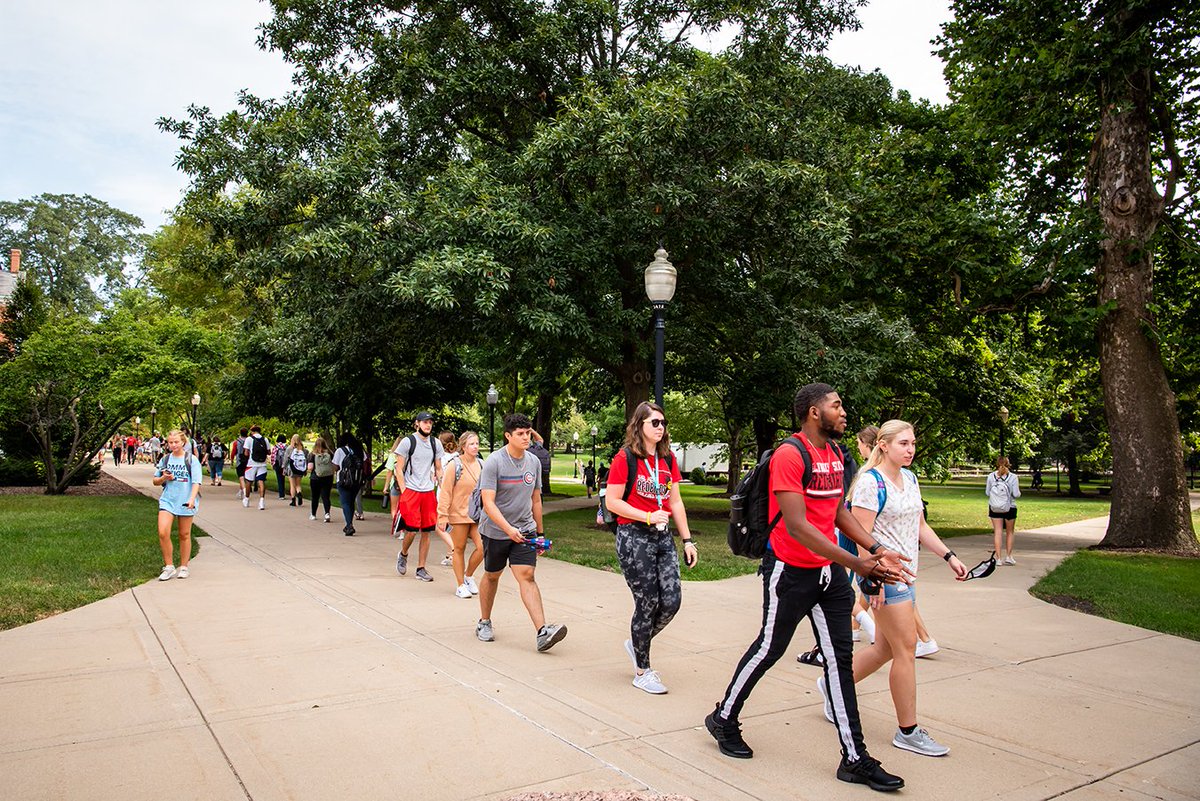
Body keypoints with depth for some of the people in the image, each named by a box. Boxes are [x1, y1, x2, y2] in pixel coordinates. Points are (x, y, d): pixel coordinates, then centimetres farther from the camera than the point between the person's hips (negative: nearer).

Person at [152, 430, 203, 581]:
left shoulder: (191, 459, -3)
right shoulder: (165, 459, 7)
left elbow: (196, 482, -9)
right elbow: (156, 482, 15)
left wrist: (192, 499, -24)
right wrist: (164, 478, -7)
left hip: (185, 502, -2)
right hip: (167, 500, 2)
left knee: (184, 535, 8)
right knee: (163, 533, -12)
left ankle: (183, 567, 22)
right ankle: (169, 567, 1)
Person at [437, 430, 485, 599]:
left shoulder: (481, 464, 7)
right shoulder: (454, 465, -9)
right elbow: (445, 492, -9)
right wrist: (443, 516, -12)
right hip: (459, 514, -4)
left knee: (482, 547, -5)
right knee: (459, 549, 6)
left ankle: (468, 575, 20)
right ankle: (461, 585, 20)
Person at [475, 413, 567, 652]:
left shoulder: (534, 462, 2)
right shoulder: (494, 463, -14)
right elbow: (488, 503, -20)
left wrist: (540, 532, 15)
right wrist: (509, 529, -30)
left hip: (525, 529, 3)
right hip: (495, 531, -3)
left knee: (527, 576, -10)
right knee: (492, 576, 13)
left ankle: (542, 632, -19)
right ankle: (484, 622, 34)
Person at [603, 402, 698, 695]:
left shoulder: (668, 459, 11)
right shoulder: (625, 459, -7)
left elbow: (676, 502, 13)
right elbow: (612, 501, -10)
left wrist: (687, 539, 9)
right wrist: (648, 517, -15)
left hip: (663, 537, 6)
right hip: (633, 537, -6)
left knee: (671, 600, -2)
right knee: (647, 603, -2)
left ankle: (636, 643, 27)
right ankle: (642, 672, 16)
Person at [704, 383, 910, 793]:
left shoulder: (835, 454, 9)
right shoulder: (789, 455, -20)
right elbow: (798, 527, -26)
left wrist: (875, 550, 6)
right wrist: (859, 564, -28)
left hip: (829, 572, 8)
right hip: (791, 571, -8)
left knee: (840, 657, 9)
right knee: (769, 648, 7)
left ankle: (855, 758, 19)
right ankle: (723, 719, 30)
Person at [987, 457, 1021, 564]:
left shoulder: (991, 476, -5)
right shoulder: (1013, 477, -10)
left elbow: (987, 493, 0)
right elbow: (1016, 494, -10)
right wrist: (1018, 489, 11)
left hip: (994, 508, 1)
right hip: (1010, 508, -1)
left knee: (997, 532, 3)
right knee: (1010, 532, 16)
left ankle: (998, 558, 0)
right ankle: (1008, 556, 16)